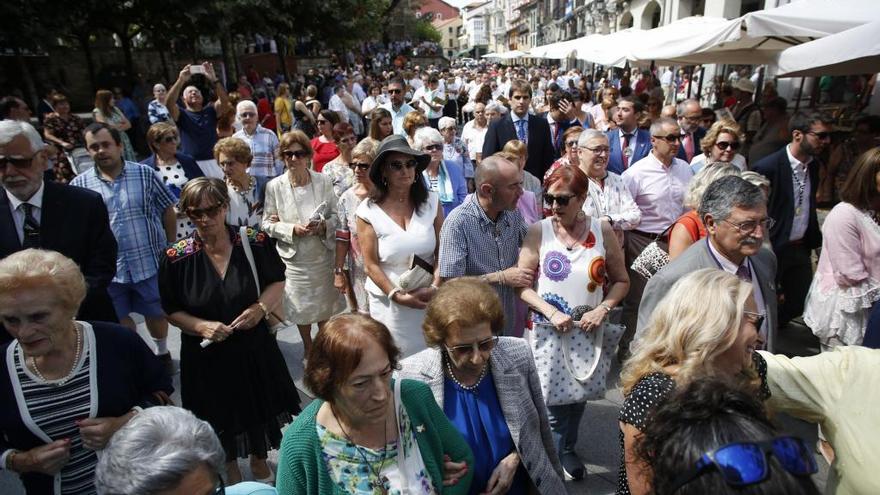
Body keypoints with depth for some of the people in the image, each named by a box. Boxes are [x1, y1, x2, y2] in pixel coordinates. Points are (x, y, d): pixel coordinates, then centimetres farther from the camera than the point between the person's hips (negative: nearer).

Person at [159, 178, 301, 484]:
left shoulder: (255, 243, -12)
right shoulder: (176, 258, -14)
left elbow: (277, 282, 2)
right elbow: (172, 311, -3)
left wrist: (262, 307, -17)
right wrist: (202, 326, -21)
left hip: (254, 346, 1)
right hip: (206, 355, 0)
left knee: (259, 406, 20)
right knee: (220, 415, 20)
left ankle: (259, 462, 51)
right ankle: (231, 470, 50)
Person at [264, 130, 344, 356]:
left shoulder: (324, 181, -4)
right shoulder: (275, 186, -7)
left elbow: (337, 215, 1)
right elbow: (268, 222, -4)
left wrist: (323, 226, -19)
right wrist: (293, 229, -19)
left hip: (323, 255, 1)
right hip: (294, 257, -1)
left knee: (325, 305, 15)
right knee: (302, 307, 14)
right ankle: (308, 349, 38)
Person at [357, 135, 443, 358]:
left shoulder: (431, 202, -3)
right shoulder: (368, 211, -7)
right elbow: (371, 264, -6)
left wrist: (435, 287, -12)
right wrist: (397, 295, -13)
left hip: (429, 298, 2)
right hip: (389, 301, -1)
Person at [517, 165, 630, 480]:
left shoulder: (602, 230, -3)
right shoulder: (538, 232, -8)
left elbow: (621, 281, 4)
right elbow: (521, 284, -7)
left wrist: (603, 309, -12)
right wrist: (552, 313, -18)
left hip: (589, 330, 2)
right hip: (549, 329, -2)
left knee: (579, 392, 16)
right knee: (551, 396, 5)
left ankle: (567, 448, 43)